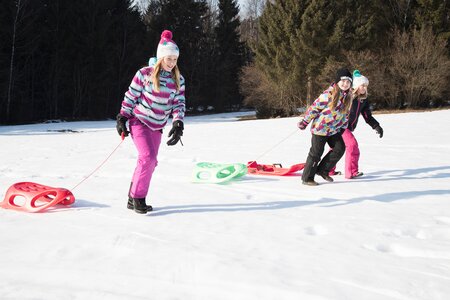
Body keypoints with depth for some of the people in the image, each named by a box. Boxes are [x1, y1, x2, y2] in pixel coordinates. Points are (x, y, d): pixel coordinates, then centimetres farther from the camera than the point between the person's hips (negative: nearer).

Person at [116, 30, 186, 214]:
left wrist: (178, 125, -13)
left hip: (157, 127, 5)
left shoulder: (178, 80, 1)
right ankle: (138, 198, -5)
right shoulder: (145, 74, -11)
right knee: (148, 157, -18)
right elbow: (130, 97, -4)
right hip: (139, 121, -5)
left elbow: (179, 104, 1)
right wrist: (122, 118, -4)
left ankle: (133, 198, 21)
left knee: (150, 161, 7)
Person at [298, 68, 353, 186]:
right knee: (316, 153, -1)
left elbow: (345, 113, 15)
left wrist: (343, 127, 18)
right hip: (320, 127, -7)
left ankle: (322, 170, 15)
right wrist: (304, 122, -10)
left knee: (340, 148, 0)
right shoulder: (329, 94, -22)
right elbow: (315, 107, -16)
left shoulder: (348, 96, 0)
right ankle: (307, 178, 11)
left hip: (334, 130, 7)